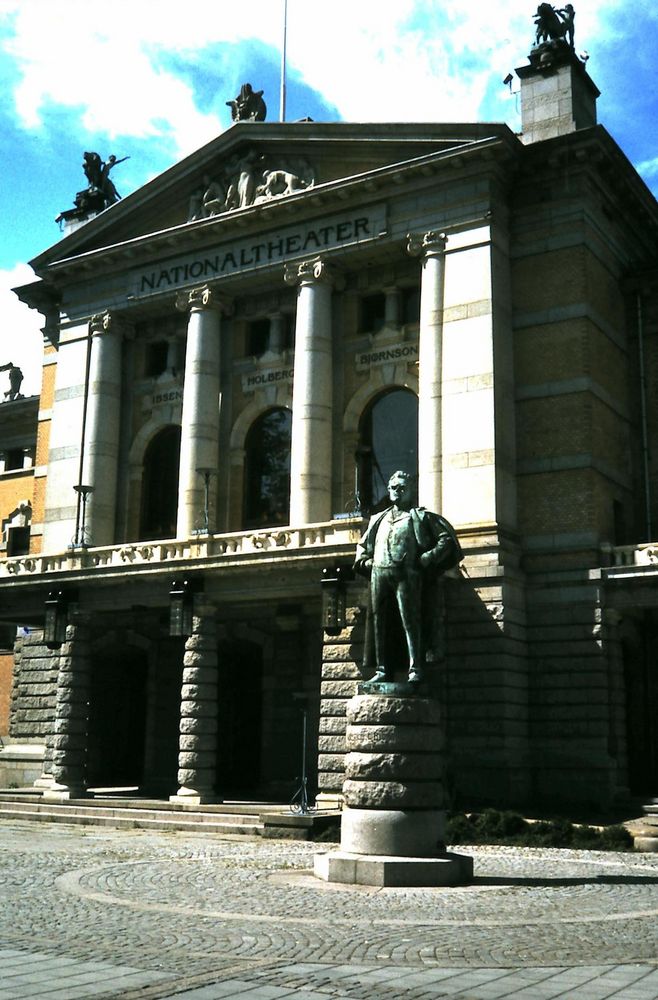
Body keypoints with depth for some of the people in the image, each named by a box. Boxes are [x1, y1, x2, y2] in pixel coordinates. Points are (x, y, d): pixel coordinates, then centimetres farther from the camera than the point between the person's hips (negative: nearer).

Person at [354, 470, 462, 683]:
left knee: (410, 621, -13)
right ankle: (383, 670, 4)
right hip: (379, 574, 5)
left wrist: (427, 558, -4)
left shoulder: (421, 516, 13)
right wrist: (366, 562, 16)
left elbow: (446, 538, 6)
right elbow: (363, 545, 35)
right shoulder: (378, 519, 27)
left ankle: (415, 669, -15)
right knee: (380, 624, 1)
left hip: (406, 574, -5)